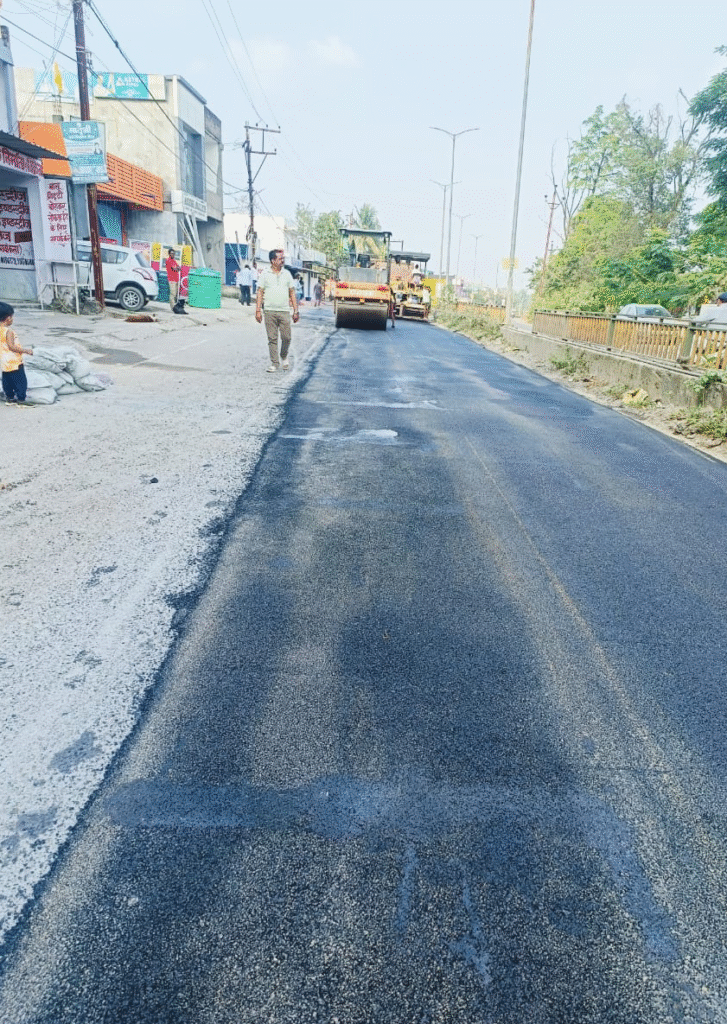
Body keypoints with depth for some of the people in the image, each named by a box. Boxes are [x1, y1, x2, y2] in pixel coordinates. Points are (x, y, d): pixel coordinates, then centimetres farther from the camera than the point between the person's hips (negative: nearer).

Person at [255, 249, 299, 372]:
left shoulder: (287, 274, 12)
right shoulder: (265, 274, 6)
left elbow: (292, 293, 13)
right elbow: (260, 293, 5)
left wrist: (296, 311, 7)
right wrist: (258, 310, -4)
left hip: (284, 311, 1)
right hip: (270, 311, -1)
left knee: (286, 337, -2)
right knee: (272, 339, -1)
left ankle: (284, 357, 24)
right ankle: (274, 363, 7)